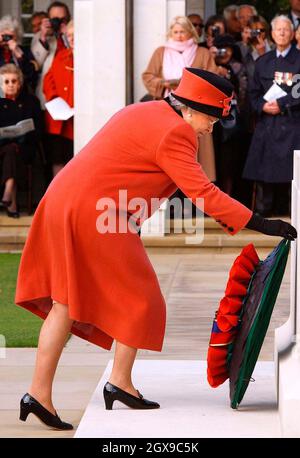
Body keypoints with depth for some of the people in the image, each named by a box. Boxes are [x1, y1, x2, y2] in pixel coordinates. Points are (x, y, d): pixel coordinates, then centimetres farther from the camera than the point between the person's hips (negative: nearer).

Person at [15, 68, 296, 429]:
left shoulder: (146, 114, 17)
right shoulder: (171, 132, -14)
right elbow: (202, 192, -19)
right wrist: (262, 225, -18)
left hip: (63, 202, 10)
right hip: (94, 213, -10)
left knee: (66, 301, 11)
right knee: (137, 296, 4)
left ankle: (38, 393, 8)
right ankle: (120, 382, 11)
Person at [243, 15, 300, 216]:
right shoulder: (263, 62, 16)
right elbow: (254, 93, 17)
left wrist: (282, 104, -11)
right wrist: (263, 106, -2)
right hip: (266, 124, 4)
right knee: (264, 177, 0)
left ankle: (284, 215, -5)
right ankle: (263, 214, 3)